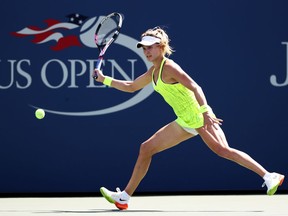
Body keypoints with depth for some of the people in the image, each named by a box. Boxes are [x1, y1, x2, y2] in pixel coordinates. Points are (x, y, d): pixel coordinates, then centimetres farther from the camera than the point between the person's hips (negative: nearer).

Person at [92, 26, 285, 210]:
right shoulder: (153, 72, 12)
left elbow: (195, 87, -24)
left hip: (199, 117, -9)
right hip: (185, 122, 9)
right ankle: (124, 197, 10)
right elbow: (131, 87, 28)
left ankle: (269, 177, -20)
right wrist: (104, 79, 23)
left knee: (222, 150, -23)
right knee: (146, 149, 6)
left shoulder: (169, 67, -14)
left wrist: (205, 111, -36)